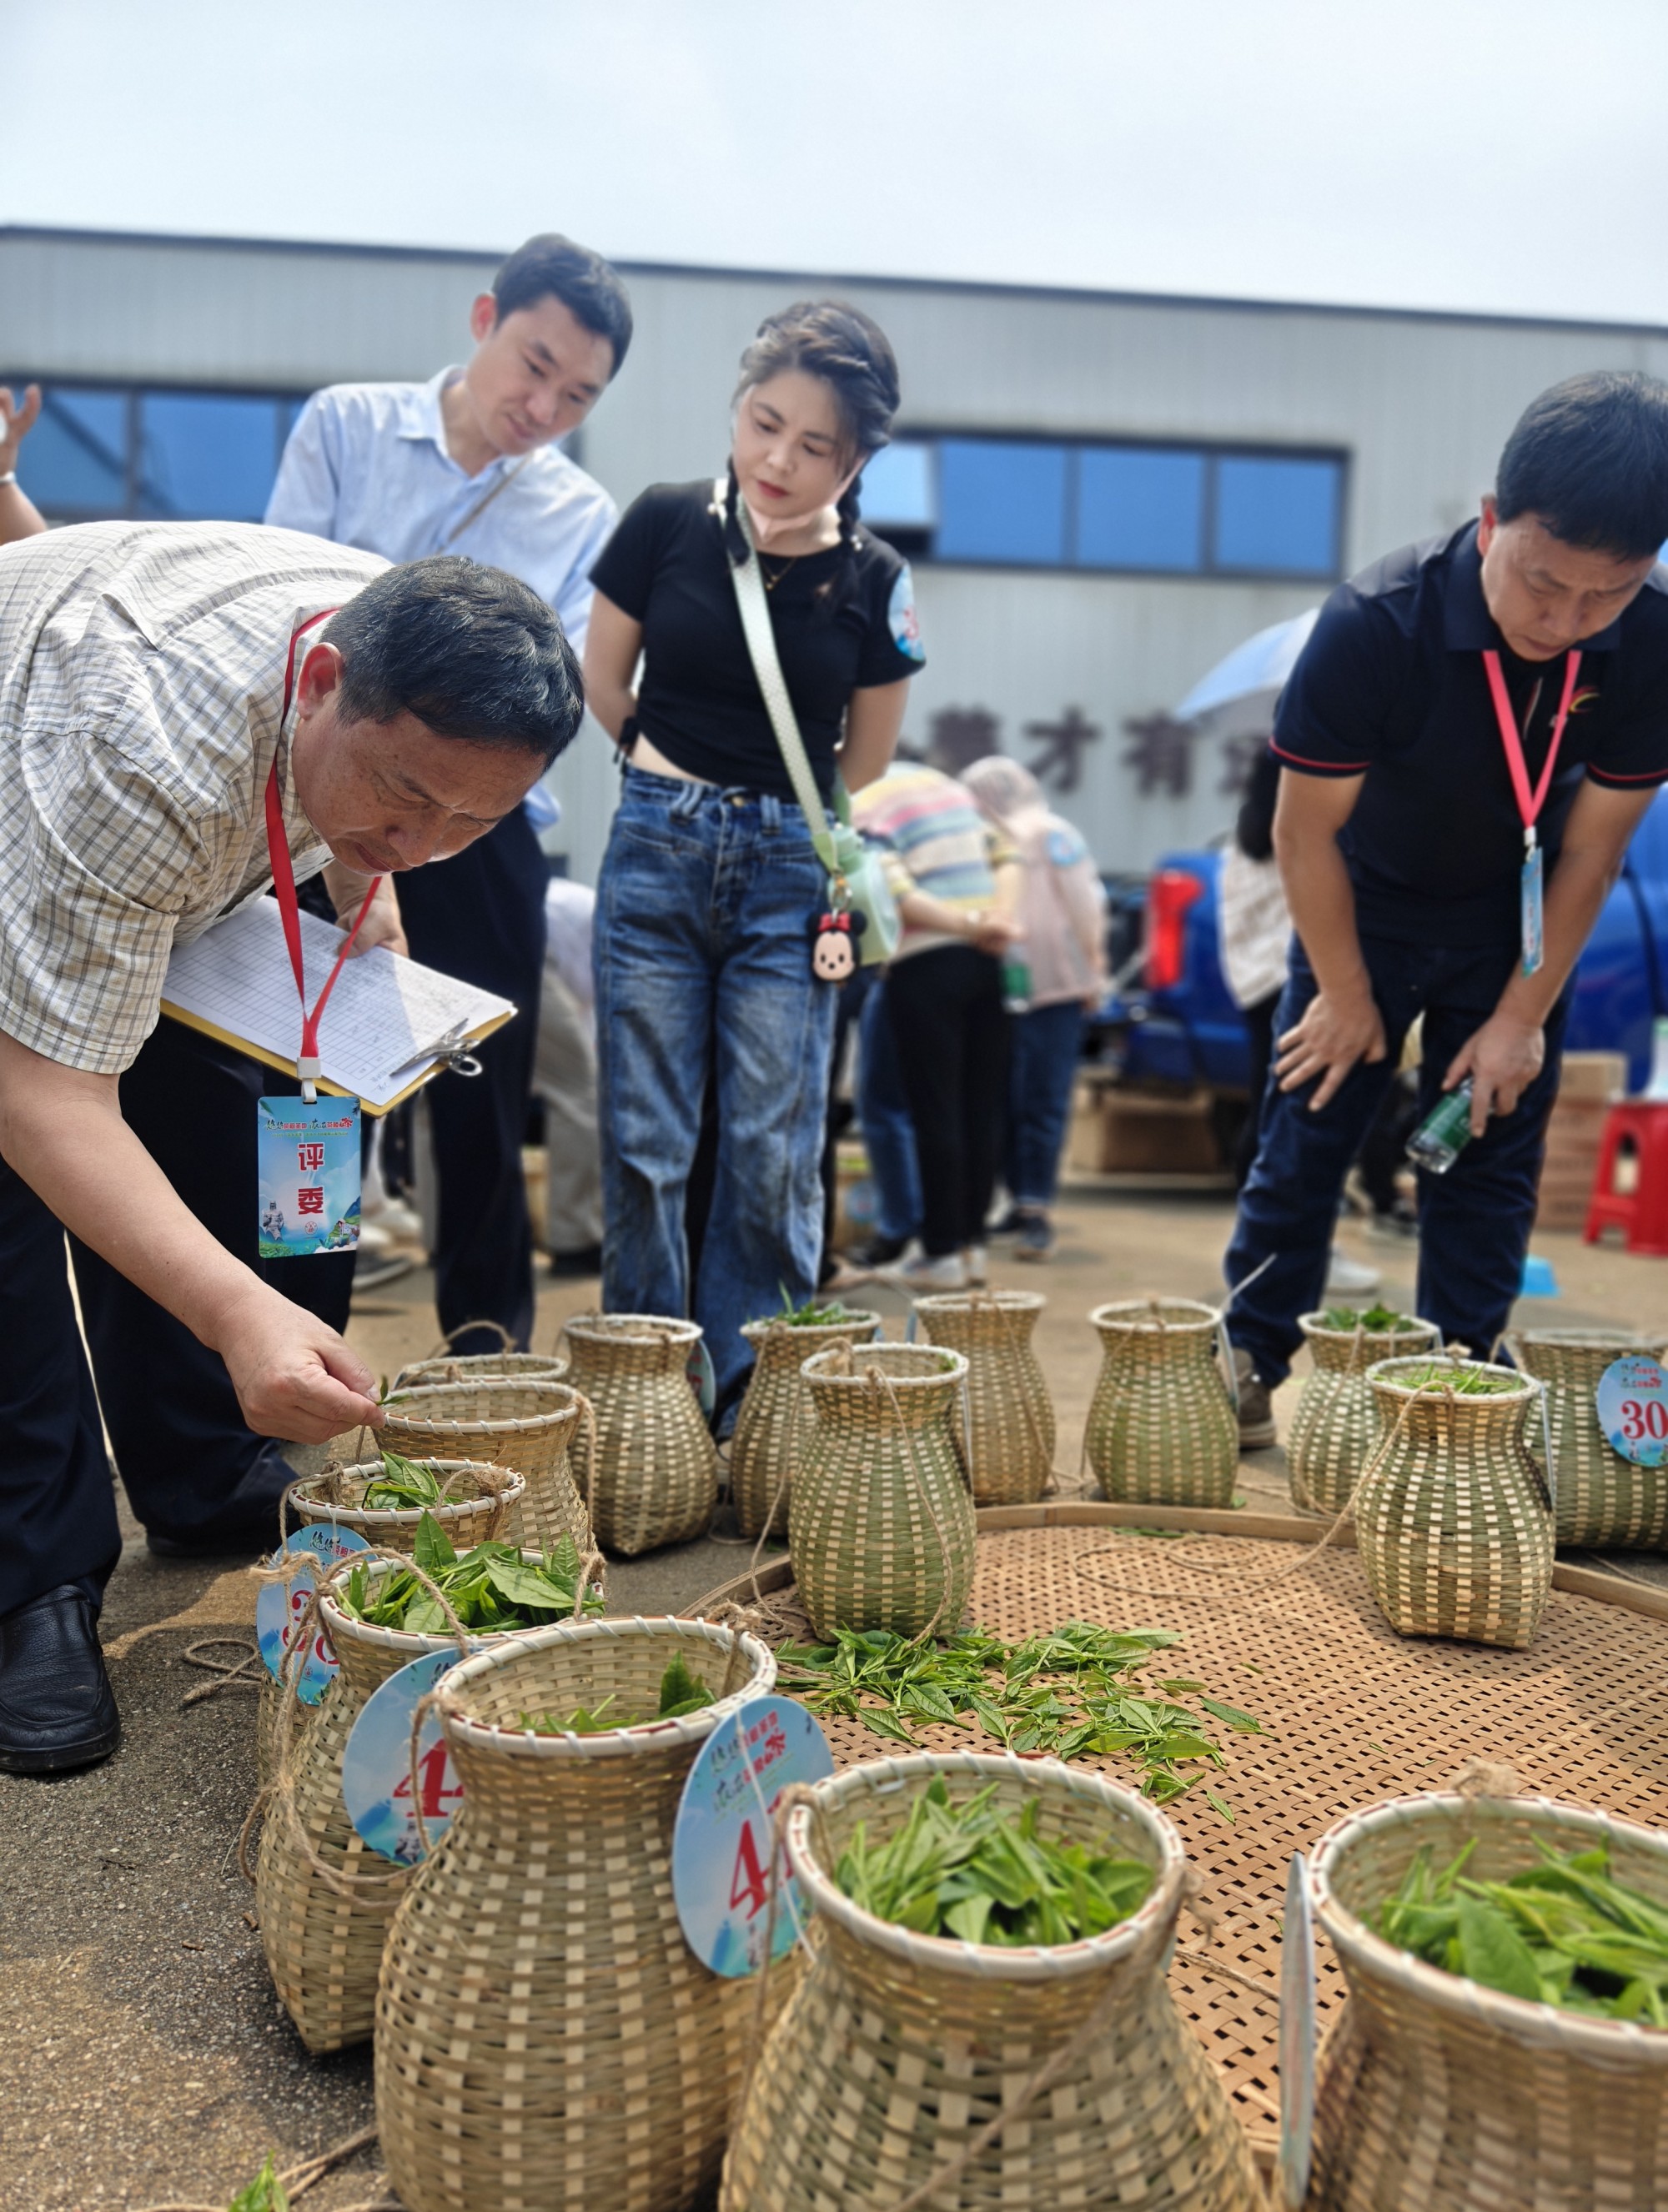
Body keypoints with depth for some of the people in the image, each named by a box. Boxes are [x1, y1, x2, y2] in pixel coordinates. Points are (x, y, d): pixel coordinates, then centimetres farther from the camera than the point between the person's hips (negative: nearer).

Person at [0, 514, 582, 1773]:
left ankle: (201, 1484, 14)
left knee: (226, 1127, -3)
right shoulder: (143, 749, -47)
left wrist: (366, 881, -13)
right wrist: (238, 1313, -60)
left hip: (173, 867, 6)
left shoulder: (418, 671, -24)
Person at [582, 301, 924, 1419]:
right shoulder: (666, 523, -3)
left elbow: (863, 761, 9)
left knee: (775, 1157, 1)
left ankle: (751, 1406, 16)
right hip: (657, 856, 1)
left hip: (790, 874, 0)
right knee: (644, 1148, 3)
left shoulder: (873, 580, -3)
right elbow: (602, 682, 11)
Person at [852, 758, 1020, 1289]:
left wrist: (969, 925, -14)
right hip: (988, 962, 6)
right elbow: (1004, 856, 12)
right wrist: (1001, 920, -1)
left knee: (936, 1111, -1)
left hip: (924, 966, -6)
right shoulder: (947, 784, 20)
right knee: (983, 1106, 9)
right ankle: (973, 1242, 16)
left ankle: (942, 1251, 4)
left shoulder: (861, 809, -2)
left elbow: (892, 891, -16)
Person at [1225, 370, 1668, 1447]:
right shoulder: (1374, 625, -33)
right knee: (1305, 1141, 0)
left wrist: (1523, 1014, -9)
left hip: (1512, 921, 2)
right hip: (1364, 904, -2)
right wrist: (1347, 995, -12)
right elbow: (1308, 832, -21)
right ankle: (1249, 1373, 11)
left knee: (1492, 1165, 3)